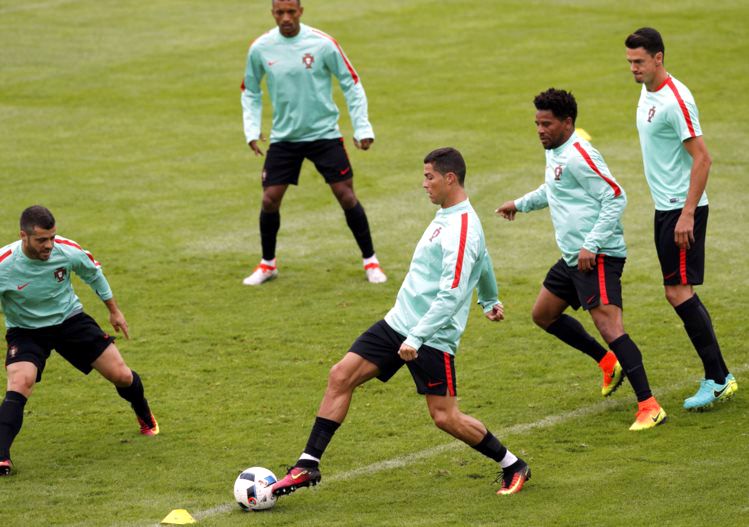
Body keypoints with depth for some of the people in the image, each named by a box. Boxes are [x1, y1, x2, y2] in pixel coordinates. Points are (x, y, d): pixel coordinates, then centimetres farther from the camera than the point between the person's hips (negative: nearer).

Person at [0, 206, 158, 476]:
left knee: (122, 376, 2)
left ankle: (146, 418, 36)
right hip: (26, 330, -2)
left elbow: (93, 273, 2)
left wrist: (114, 310, 14)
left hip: (69, 319, 2)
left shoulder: (67, 251, -21)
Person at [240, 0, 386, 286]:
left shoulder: (322, 44, -12)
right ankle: (268, 264, 18)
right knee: (270, 199, -3)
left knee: (346, 195, -6)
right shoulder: (260, 49, -5)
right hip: (283, 136, 2)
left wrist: (362, 128, -7)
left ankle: (370, 261, 10)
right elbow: (250, 91, 11)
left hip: (324, 133, -2)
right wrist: (252, 129, 1)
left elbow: (352, 84, -3)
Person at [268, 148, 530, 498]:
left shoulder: (461, 229, -19)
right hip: (398, 322, 9)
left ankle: (513, 467, 14)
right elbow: (483, 262, 30)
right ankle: (308, 465, 0)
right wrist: (490, 300, 48)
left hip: (432, 337, -9)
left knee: (445, 416, -6)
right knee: (340, 376, -1)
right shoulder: (446, 216, 12)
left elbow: (452, 295, -26)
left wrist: (417, 338, -29)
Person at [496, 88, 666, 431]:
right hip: (573, 257, 11)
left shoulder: (578, 156, -15)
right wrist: (520, 204, 45)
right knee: (543, 315, 20)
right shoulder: (554, 154, 15)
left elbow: (616, 198, -20)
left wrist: (592, 245, -24)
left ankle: (649, 406, -25)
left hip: (598, 257, -11)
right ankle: (608, 363, 28)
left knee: (607, 323, -21)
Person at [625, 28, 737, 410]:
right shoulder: (647, 93, 10)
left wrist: (687, 214, -23)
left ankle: (718, 380, -6)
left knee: (678, 291, -11)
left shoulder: (675, 99, -19)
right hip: (665, 207, 10)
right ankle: (718, 378, 14)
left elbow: (702, 158, -20)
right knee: (680, 293, 9)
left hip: (683, 209, -10)